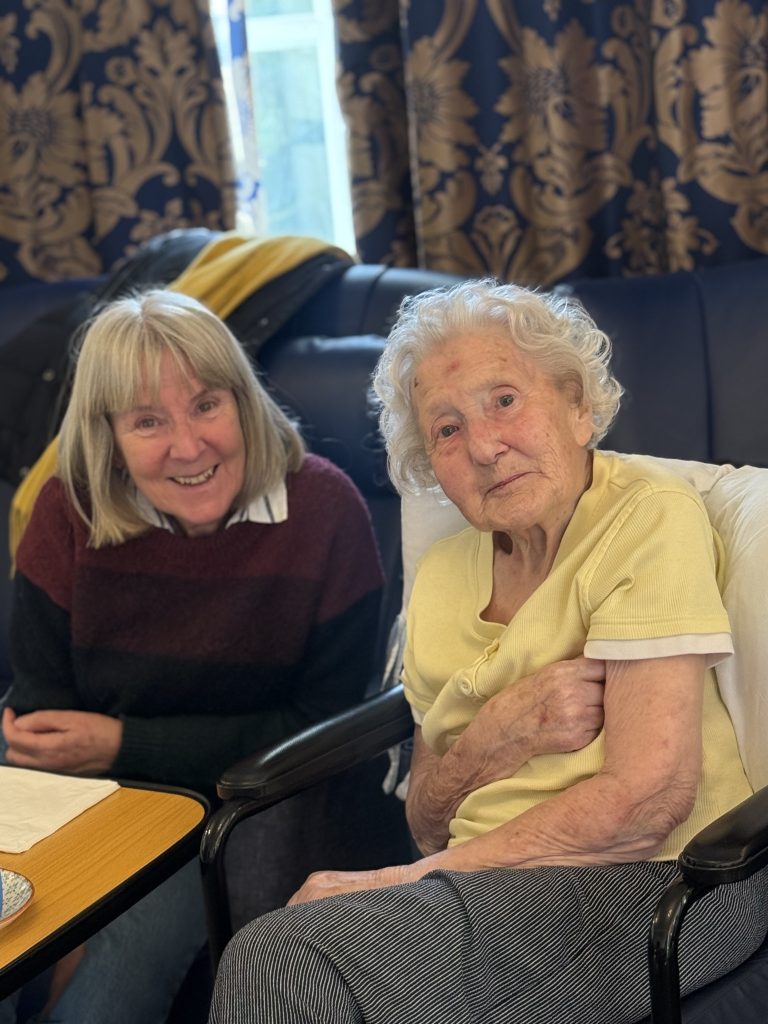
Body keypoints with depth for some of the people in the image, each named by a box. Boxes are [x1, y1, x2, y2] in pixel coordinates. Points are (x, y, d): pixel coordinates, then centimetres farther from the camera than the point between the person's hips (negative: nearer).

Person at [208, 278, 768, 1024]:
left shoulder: (651, 516, -8)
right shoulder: (443, 574, 11)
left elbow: (645, 801, -16)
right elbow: (428, 821, 12)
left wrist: (401, 879, -14)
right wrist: (500, 733, -11)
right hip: (493, 881, 6)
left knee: (279, 962, -26)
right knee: (268, 957, -25)